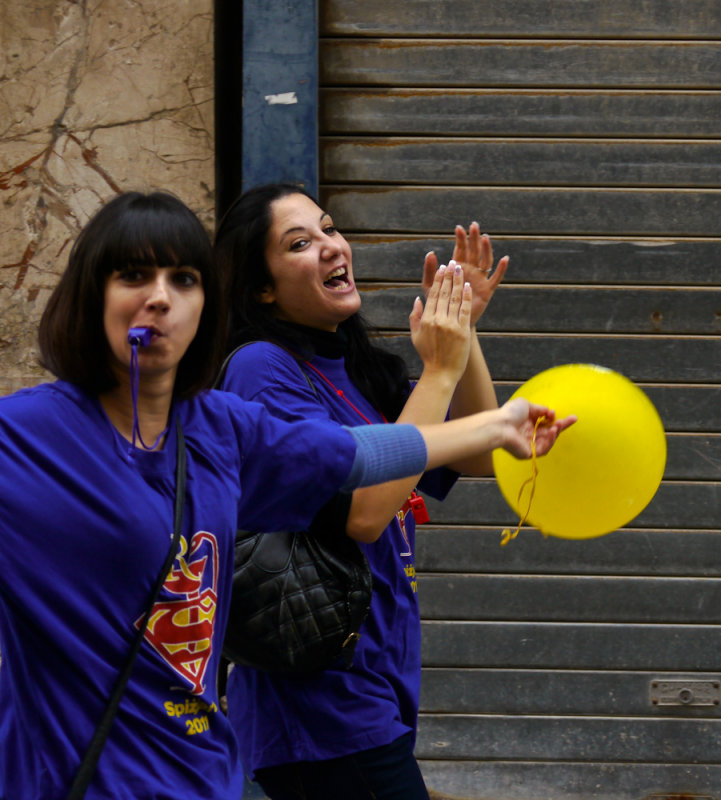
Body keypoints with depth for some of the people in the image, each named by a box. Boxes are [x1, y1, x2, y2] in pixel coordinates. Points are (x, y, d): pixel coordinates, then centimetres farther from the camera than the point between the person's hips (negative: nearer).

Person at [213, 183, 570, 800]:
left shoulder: (356, 370, 13)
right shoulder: (263, 367, -13)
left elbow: (480, 459, 13)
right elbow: (360, 512, -22)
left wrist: (464, 331, 0)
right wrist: (441, 370, -16)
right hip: (321, 698, -9)